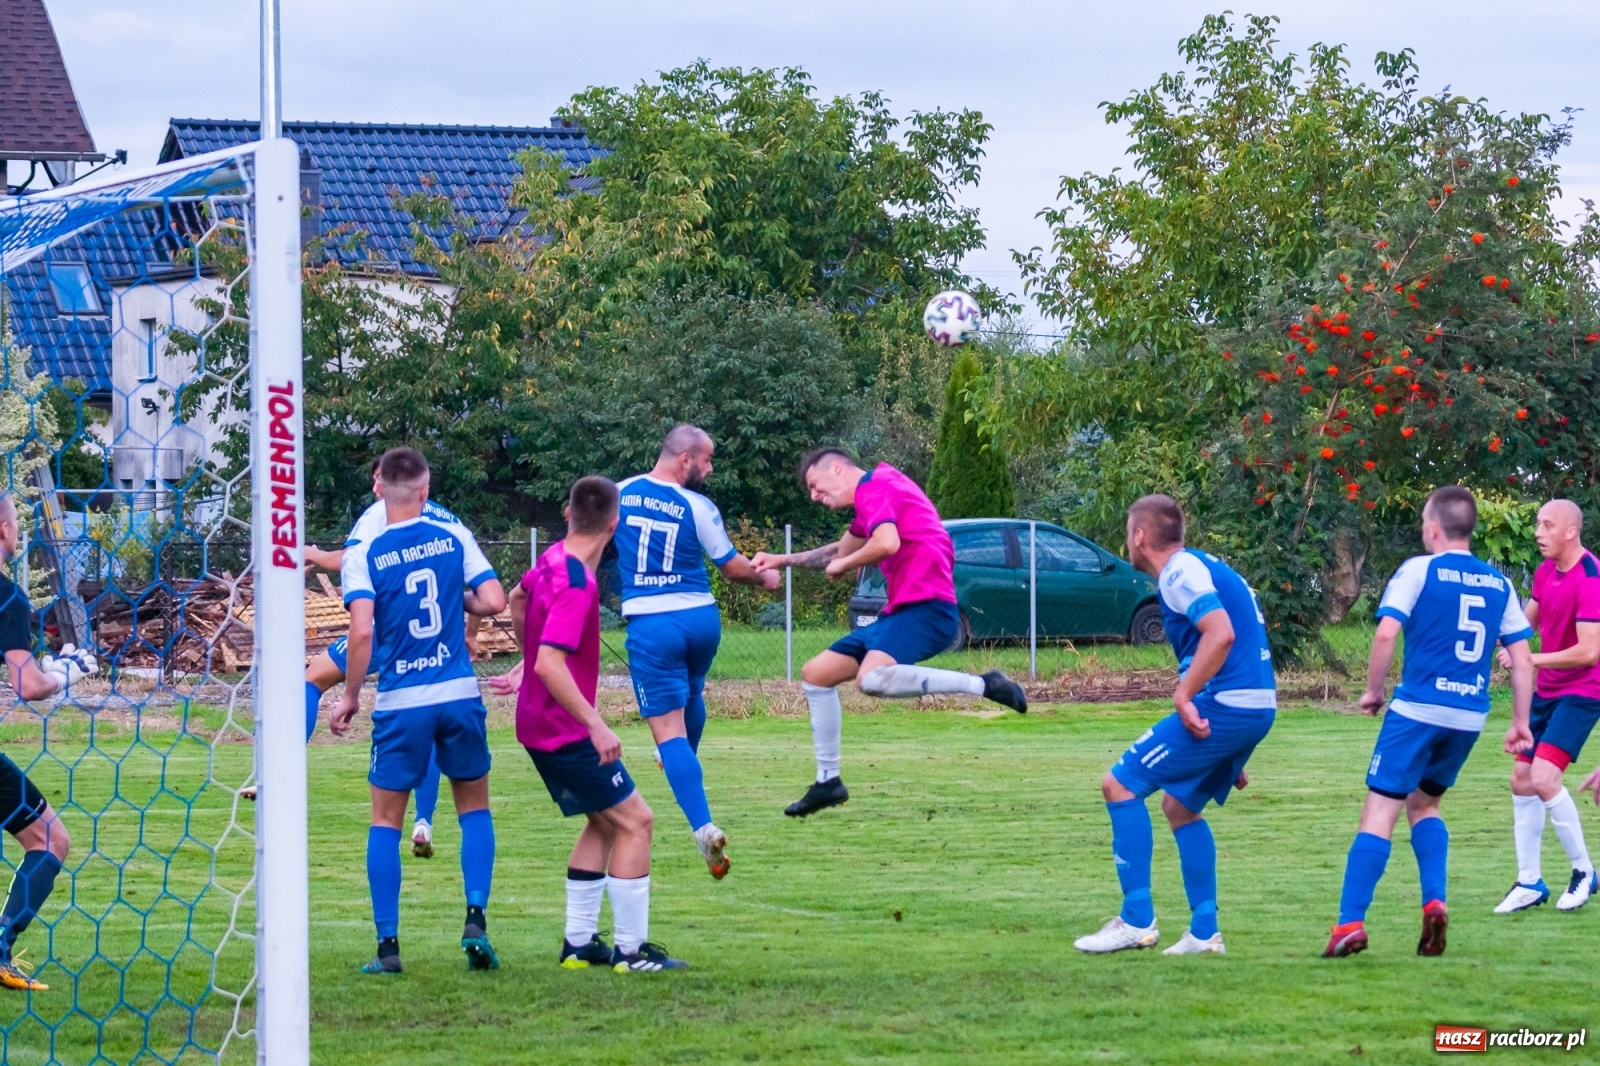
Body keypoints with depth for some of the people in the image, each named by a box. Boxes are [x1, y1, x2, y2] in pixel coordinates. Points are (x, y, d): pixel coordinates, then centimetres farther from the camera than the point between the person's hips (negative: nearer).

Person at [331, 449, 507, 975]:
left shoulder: (363, 555, -4)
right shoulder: (454, 537, 2)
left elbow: (362, 630, -14)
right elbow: (494, 601, -4)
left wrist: (350, 695, -3)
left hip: (400, 703, -1)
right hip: (459, 694, 2)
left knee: (386, 821, 9)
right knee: (474, 808, 17)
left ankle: (387, 945, 4)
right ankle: (475, 920, 1)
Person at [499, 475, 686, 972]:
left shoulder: (554, 558, 2)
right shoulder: (577, 586, -25)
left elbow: (516, 600, 23)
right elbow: (550, 664, -32)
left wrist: (529, 661, 36)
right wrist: (596, 726, -31)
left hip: (539, 722, 9)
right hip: (566, 729, -9)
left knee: (603, 822, 17)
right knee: (635, 821, -5)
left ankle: (578, 943, 18)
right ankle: (631, 950, -3)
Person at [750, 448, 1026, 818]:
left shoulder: (874, 489, -8)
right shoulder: (874, 495, 24)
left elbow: (887, 542, -27)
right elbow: (841, 551, 40)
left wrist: (843, 564, -10)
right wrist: (783, 561, 36)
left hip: (925, 607, -11)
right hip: (899, 610, 11)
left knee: (872, 679, -35)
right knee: (816, 674, 14)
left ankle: (984, 685, -27)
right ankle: (828, 781, 19)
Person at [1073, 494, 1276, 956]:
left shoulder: (1180, 573, -9)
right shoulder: (1202, 567, 21)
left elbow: (1221, 634, -25)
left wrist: (1184, 696, -23)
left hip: (1222, 707, -10)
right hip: (1257, 709, 10)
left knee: (1120, 783, -4)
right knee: (1180, 806, 22)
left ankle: (1137, 921, -6)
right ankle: (1204, 933, 18)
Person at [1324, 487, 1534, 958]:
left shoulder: (1418, 570, -3)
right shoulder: (1499, 583, 11)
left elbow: (1386, 633, -14)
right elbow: (1522, 657, 9)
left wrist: (1373, 691, -1)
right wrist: (1520, 723, 14)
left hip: (1418, 709, -5)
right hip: (1471, 716, 5)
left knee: (1380, 813, -4)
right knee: (1423, 803, 24)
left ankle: (1350, 923, -12)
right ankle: (1434, 901, 4)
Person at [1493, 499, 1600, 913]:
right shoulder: (1545, 571, 4)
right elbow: (1528, 620, 18)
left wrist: (1530, 660, -23)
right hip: (1545, 690, 9)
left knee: (1544, 778, -20)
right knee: (1521, 780, 7)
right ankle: (1529, 882, 16)